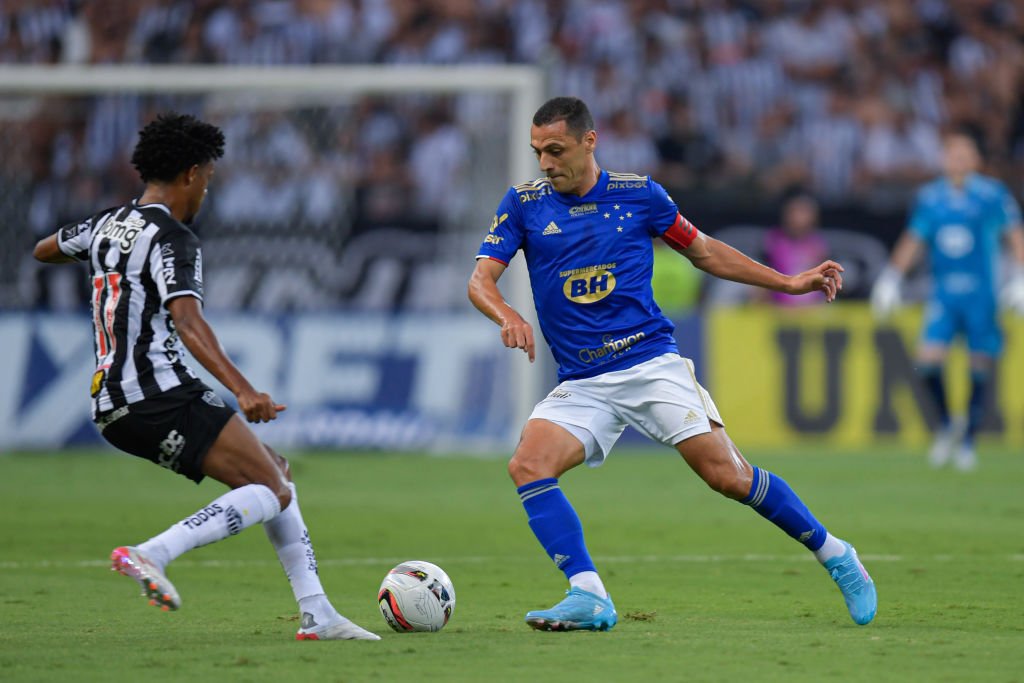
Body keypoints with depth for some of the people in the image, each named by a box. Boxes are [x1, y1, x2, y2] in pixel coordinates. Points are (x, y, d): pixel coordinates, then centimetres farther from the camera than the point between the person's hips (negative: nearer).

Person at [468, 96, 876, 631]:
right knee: (527, 464, -24)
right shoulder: (525, 204, 4)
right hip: (580, 384, 2)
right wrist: (508, 316, -27)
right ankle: (589, 597, -25)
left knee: (727, 475, -12)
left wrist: (788, 282, 15)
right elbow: (481, 279, -4)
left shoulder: (637, 193, 3)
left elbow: (703, 251, 16)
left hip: (651, 362, -2)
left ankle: (835, 556, 6)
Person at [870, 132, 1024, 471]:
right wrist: (891, 278, 13)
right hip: (943, 295, 2)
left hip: (981, 296, -2)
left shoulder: (993, 194, -2)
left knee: (981, 369, 0)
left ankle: (968, 441, 14)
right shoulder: (930, 198, 8)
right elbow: (913, 241, 18)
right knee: (928, 360, -13)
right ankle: (945, 424, 9)